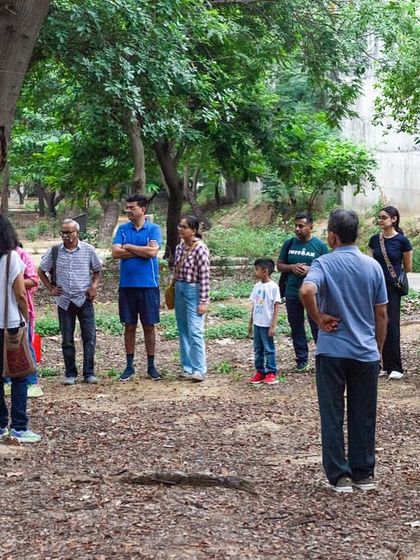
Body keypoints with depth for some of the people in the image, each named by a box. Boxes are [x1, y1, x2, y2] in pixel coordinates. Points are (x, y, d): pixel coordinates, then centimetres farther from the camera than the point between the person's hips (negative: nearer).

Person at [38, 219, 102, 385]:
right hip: (64, 301, 1)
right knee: (67, 340, 6)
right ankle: (70, 374, 15)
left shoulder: (88, 250, -1)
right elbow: (41, 271, 13)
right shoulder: (54, 251, 1)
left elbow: (97, 271, 10)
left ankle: (89, 373, 4)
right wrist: (51, 288, 4)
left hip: (85, 300, -1)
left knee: (89, 337, -3)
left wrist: (94, 286, -6)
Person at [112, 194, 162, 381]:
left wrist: (128, 247, -8)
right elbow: (115, 252, -8)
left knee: (149, 326, 5)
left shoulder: (153, 229, -2)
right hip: (127, 285, 2)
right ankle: (129, 366, 16)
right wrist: (142, 251, -11)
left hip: (148, 285, -2)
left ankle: (151, 366, 14)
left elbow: (152, 251, -17)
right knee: (129, 326, 7)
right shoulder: (122, 229, 5)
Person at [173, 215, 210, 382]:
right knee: (183, 331, 10)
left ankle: (199, 370, -6)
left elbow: (205, 276, -15)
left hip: (193, 291, -8)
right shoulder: (179, 247, 8)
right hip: (179, 290, 8)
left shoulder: (200, 248, -14)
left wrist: (203, 301, -17)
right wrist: (174, 291, 17)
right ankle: (187, 367, 17)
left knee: (195, 332, -11)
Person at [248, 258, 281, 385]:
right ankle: (259, 372, 19)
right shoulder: (257, 286, 8)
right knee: (257, 349, 11)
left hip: (267, 325, -7)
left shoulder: (273, 287, -12)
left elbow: (276, 307, -13)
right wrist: (250, 323, 16)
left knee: (269, 349, 1)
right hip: (257, 323, 7)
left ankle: (271, 373, 9)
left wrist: (273, 326, -16)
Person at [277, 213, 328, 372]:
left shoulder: (320, 245, -2)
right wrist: (291, 267, -11)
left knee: (318, 327, -2)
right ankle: (301, 359, 20)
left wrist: (310, 269, -17)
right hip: (292, 294, 4)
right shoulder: (289, 244, 6)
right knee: (296, 328, 10)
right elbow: (279, 265, 10)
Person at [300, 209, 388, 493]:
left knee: (332, 416, 6)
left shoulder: (324, 263, -9)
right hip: (366, 353, 3)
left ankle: (340, 477, 9)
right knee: (363, 416, 12)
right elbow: (382, 314, 4)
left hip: (332, 352, -3)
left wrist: (319, 318, -14)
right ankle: (364, 474, 19)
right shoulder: (373, 266, 1)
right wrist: (379, 349, 15)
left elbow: (307, 291, -30)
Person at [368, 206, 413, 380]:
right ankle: (386, 365, 12)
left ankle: (396, 368, -2)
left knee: (391, 325, -7)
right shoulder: (375, 240, 6)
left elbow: (408, 267, 3)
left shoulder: (402, 240, -7)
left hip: (392, 287, -4)